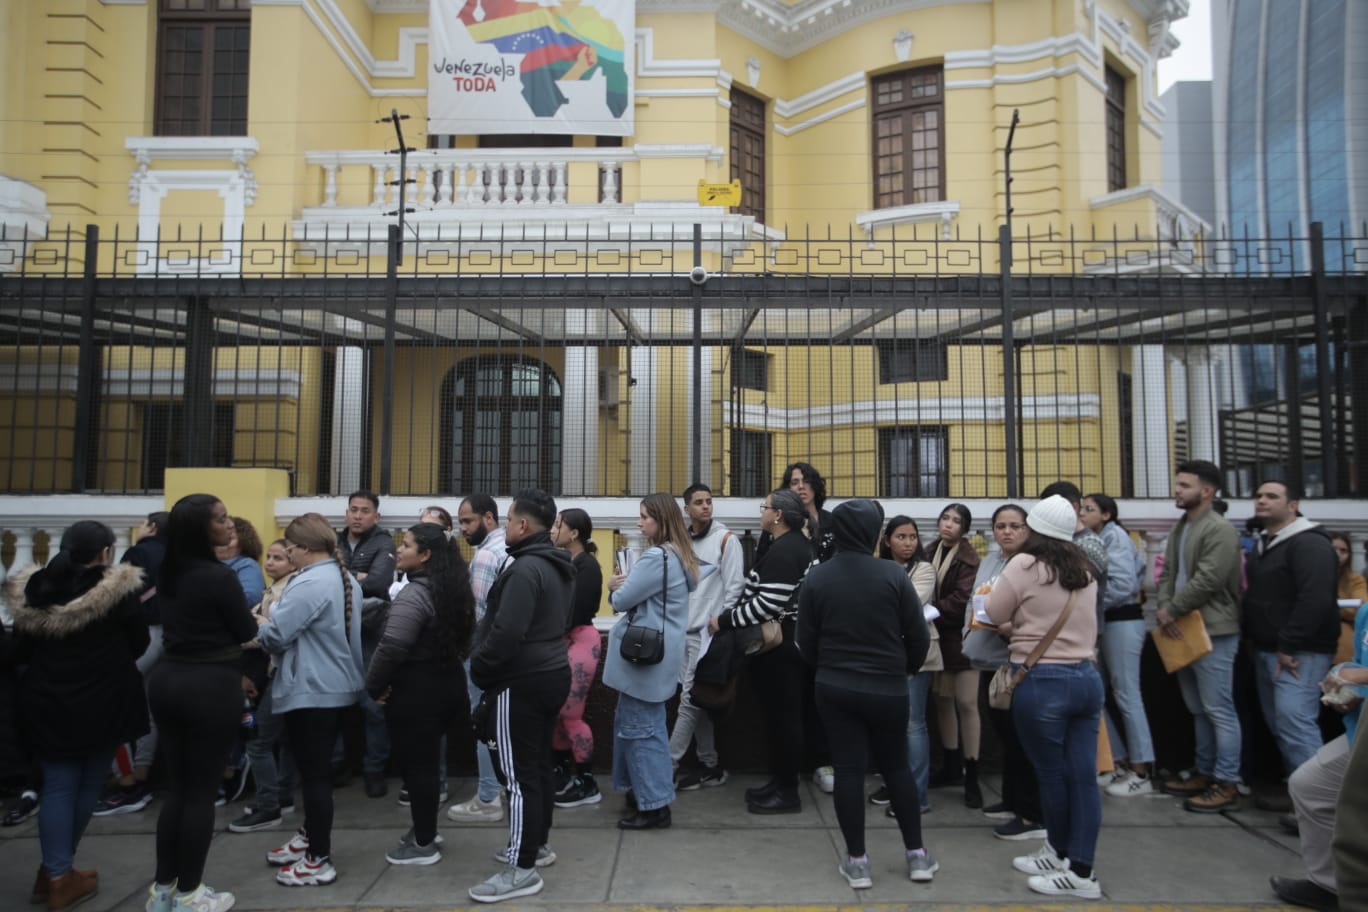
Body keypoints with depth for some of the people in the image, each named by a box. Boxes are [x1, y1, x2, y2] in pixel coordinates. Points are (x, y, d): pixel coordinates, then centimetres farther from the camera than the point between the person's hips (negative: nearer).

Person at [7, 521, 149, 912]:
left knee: (57, 784, 8)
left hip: (47, 701, 4)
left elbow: (19, 652, 9)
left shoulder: (33, 590, 1)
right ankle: (58, 872, 20)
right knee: (87, 784, 10)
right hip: (102, 701, -4)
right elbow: (139, 644, -4)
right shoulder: (119, 590, -14)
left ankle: (56, 875, 6)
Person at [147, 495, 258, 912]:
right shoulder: (219, 575, -18)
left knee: (176, 787, 16)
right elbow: (247, 632, -9)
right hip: (210, 687, -8)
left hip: (168, 679, 8)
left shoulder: (169, 572, 6)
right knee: (201, 791, 4)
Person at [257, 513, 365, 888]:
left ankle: (319, 860, 9)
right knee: (319, 768, 20)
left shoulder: (309, 584, -22)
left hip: (311, 691, -10)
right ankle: (311, 836, 34)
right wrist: (270, 622, 16)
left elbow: (275, 635, -21)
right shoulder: (347, 578, 10)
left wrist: (258, 623, 1)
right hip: (338, 686, 10)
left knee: (313, 773, 0)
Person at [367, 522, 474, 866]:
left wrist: (374, 685, -9)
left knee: (415, 763, 3)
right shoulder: (451, 588, 9)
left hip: (416, 689, -9)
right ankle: (425, 829, 33)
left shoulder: (415, 593, -20)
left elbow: (392, 648, -25)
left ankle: (424, 844, 14)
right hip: (446, 681, 9)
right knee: (427, 760, 20)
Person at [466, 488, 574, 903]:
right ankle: (536, 843, 31)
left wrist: (479, 667, -12)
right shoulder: (557, 566, 10)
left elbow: (507, 631, -27)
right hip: (551, 673, 10)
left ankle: (522, 868, 5)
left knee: (519, 773, -3)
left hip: (520, 682, -10)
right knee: (539, 764, 19)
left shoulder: (525, 568, -21)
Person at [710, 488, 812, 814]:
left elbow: (768, 603, -27)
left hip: (779, 645, -10)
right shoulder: (796, 545, 12)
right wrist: (732, 617, 17)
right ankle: (780, 782, 27)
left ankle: (788, 793, 10)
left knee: (782, 716, -1)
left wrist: (725, 620, -18)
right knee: (782, 714, 16)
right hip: (788, 641, 10)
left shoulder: (782, 550, -20)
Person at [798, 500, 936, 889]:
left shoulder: (816, 577, -6)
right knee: (896, 767, 16)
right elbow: (918, 636, -5)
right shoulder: (893, 574, -11)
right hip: (887, 688, 0)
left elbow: (806, 642, -1)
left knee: (848, 769, 7)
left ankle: (857, 862, 14)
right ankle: (917, 854, 25)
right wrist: (907, 668, 15)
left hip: (835, 688, 1)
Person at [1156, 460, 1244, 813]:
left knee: (1218, 710, -4)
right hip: (1184, 630, 10)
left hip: (1212, 632, -10)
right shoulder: (1179, 529, 16)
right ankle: (1205, 774, 27)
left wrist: (1172, 611, -13)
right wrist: (1165, 610, -4)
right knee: (1198, 709, 17)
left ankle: (1227, 784, 5)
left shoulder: (1220, 530, -13)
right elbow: (1168, 574, 14)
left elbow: (1207, 580, -21)